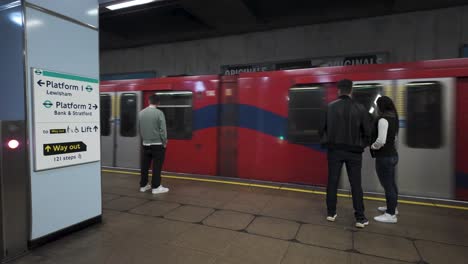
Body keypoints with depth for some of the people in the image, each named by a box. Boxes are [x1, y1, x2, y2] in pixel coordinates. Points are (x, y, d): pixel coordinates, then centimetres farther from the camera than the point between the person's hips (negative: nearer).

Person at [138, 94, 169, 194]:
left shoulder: (141, 113, 3)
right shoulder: (159, 113, -12)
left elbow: (140, 129, 9)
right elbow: (163, 129, -13)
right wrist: (164, 142, -2)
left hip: (145, 144, 5)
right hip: (157, 144, -5)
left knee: (145, 165, 13)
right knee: (157, 166, 1)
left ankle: (143, 185, 22)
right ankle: (156, 187, 6)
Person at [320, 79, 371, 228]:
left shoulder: (330, 107, -5)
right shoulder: (360, 108, -5)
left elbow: (323, 127, -3)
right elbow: (367, 131, -1)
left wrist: (325, 142, 11)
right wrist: (362, 145, 14)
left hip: (335, 149, 1)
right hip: (353, 151, 0)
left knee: (332, 181, 10)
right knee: (356, 184, 7)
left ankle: (331, 213, 19)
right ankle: (360, 218, 11)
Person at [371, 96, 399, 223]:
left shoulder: (383, 119, -18)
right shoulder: (393, 118, 10)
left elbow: (381, 141, -25)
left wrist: (373, 146, -6)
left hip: (384, 157, -10)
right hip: (392, 154, 10)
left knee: (387, 185, -2)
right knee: (391, 183, 22)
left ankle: (391, 215, 6)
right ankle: (392, 207, 38)